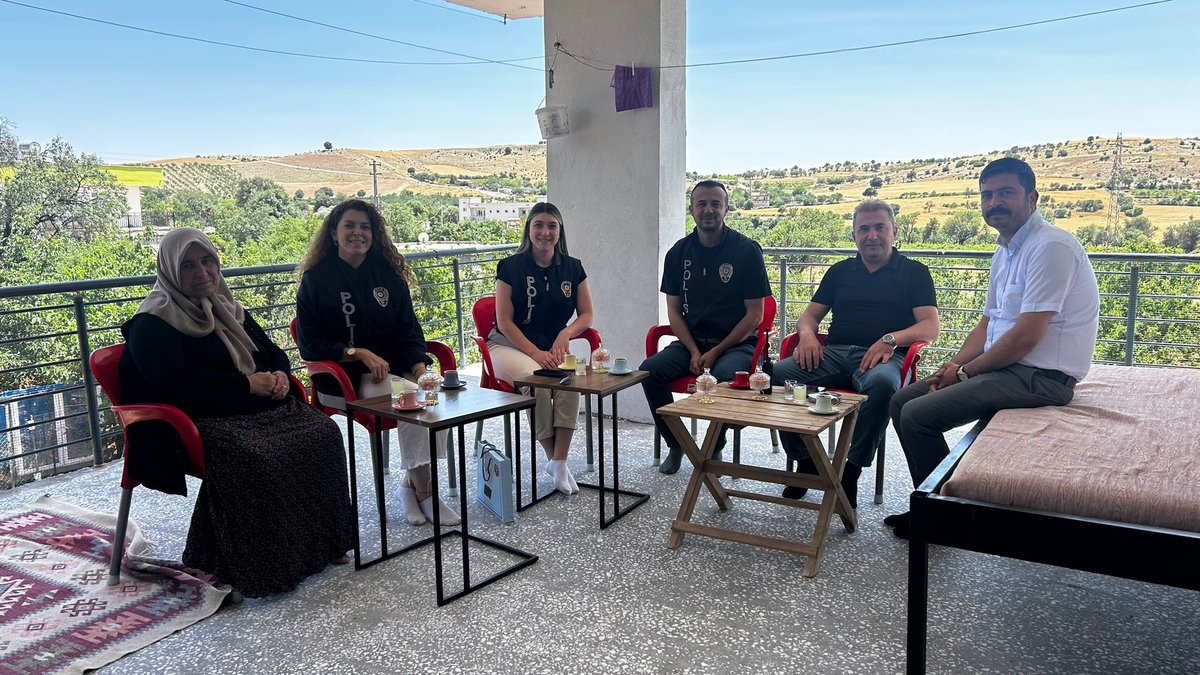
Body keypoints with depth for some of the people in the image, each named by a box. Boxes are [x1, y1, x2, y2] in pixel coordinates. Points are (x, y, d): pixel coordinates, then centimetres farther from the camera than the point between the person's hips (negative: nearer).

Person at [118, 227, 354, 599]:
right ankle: (258, 567, -21)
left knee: (324, 433, -16)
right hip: (208, 422, -7)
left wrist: (280, 375, -1)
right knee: (254, 458, -35)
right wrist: (246, 384, -18)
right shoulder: (151, 326, -3)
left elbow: (274, 352, 25)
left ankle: (320, 540, -7)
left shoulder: (229, 310, 21)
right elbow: (172, 381, -18)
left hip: (264, 407, 7)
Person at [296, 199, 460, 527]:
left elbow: (408, 329, 10)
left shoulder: (388, 273, 12)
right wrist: (360, 354, -16)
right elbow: (309, 344, -4)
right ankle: (424, 491, -15)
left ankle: (412, 484, -11)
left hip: (395, 368, 4)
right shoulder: (317, 279, 0)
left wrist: (419, 365, -9)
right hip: (345, 378, -4)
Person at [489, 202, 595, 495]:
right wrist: (536, 353, -16)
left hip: (553, 348, 3)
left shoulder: (572, 268, 7)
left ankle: (560, 462, -25)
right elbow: (504, 322, -6)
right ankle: (554, 459, -16)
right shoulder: (511, 267, -3)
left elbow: (586, 315, 8)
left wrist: (565, 334, -13)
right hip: (509, 345, -3)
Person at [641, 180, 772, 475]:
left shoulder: (747, 250, -5)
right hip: (691, 341, 4)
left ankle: (714, 448, -9)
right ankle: (675, 444, -1)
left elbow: (754, 315, -6)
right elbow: (674, 311, 8)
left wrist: (715, 352, -12)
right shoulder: (679, 252, 6)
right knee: (650, 370, -22)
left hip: (736, 342, -4)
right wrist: (694, 352, -8)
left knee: (725, 374, -36)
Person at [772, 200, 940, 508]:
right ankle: (805, 463, -13)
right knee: (779, 374, -26)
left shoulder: (914, 272, 15)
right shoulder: (840, 271, 26)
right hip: (834, 353, 3)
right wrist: (807, 333, -4)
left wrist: (891, 339, -17)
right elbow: (810, 315, 22)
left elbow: (931, 327, 3)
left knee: (881, 383, -41)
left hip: (883, 355, -3)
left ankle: (851, 471, -26)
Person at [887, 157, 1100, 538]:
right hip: (1005, 366, 10)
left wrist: (966, 371, -11)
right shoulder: (1003, 253, 14)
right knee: (902, 401, 5)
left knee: (918, 416, -18)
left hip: (1039, 377, -10)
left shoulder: (1050, 246, -17)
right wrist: (952, 366, 2)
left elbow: (1026, 336, -23)